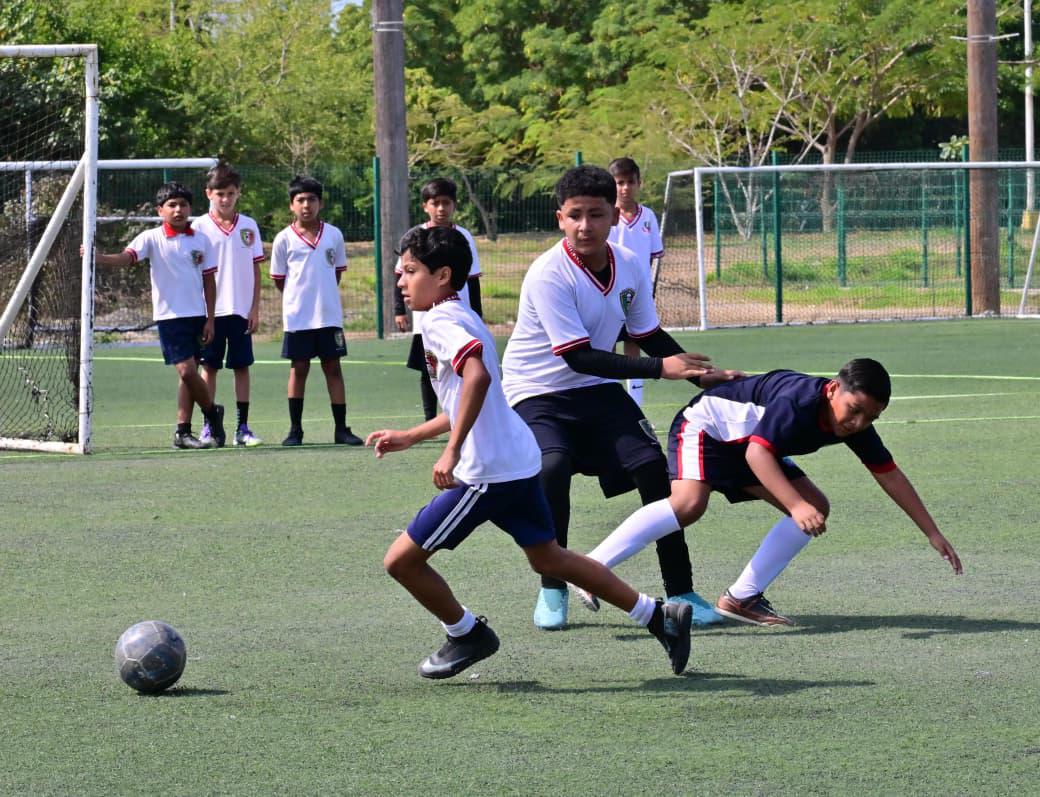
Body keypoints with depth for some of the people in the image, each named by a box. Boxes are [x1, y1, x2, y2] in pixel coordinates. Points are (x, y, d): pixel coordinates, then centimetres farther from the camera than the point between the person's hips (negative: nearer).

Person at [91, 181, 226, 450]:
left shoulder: (201, 240, 5)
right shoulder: (152, 238, -4)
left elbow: (209, 280, 9)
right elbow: (128, 256, -20)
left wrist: (210, 319, 4)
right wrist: (100, 258, -39)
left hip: (196, 316, 4)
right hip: (169, 315, -3)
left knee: (189, 373, 6)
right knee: (186, 370, -12)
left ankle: (182, 432, 13)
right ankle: (212, 412, 12)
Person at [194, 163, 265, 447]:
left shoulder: (248, 227, 5)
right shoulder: (200, 227, -1)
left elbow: (255, 270, 7)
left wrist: (255, 308, 2)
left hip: (241, 310, 2)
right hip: (210, 309, -2)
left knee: (242, 366, 4)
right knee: (209, 367, 1)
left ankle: (242, 427, 8)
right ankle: (208, 427, 6)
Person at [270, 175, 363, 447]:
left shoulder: (333, 235, 2)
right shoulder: (284, 239, -3)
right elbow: (279, 279, 5)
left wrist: (324, 295, 8)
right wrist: (300, 296, 6)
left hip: (330, 315, 1)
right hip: (297, 317, -1)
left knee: (333, 368, 4)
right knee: (299, 369, 4)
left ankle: (341, 428, 7)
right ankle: (295, 429, 10)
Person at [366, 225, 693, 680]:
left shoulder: (440, 323, -13)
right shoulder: (460, 318, 19)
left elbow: (478, 375, -32)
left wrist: (452, 451, -32)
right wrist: (408, 438, 30)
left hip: (486, 473, -10)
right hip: (520, 461, 10)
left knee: (401, 559, -1)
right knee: (547, 557, 22)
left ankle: (467, 635, 16)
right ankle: (658, 616, 23)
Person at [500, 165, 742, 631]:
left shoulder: (630, 268, -3)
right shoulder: (549, 275, -24)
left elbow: (651, 338, 12)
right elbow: (578, 357, -27)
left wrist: (705, 376, 2)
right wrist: (660, 369, -29)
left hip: (597, 390, 6)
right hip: (537, 391, -5)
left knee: (652, 465, -9)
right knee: (553, 468, -30)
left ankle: (680, 591, 3)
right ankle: (552, 591, -11)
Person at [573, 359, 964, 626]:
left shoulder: (856, 424, -10)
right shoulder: (799, 399, -34)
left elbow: (890, 476, -1)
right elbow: (757, 453, -41)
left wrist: (933, 534, 0)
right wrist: (796, 506, -50)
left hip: (744, 446, 9)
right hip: (705, 423, -9)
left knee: (817, 507, -1)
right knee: (688, 503, -33)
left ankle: (741, 598, -3)